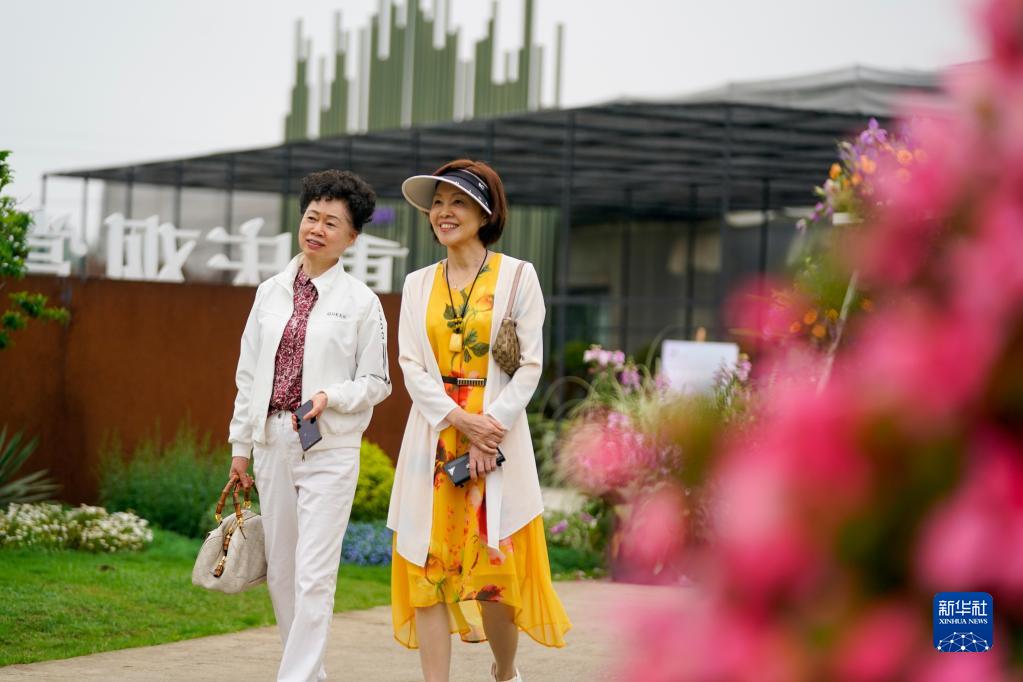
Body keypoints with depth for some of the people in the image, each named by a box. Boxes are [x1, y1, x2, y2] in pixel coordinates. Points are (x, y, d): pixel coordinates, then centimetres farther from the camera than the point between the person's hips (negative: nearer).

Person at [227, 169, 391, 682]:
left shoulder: (360, 302, -2)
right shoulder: (270, 293, 9)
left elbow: (377, 383, 1)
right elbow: (248, 374, 13)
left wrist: (330, 396, -17)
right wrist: (240, 445, 12)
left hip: (330, 448, -5)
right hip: (272, 442, 5)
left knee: (314, 577, -10)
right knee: (280, 572, 9)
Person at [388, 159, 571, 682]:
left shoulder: (517, 276, 1)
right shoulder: (418, 284, 10)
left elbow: (530, 366, -3)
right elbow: (411, 365, 2)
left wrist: (489, 426, -14)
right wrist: (460, 419, -12)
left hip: (496, 433, -3)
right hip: (433, 437, 3)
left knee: (496, 567, -1)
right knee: (429, 564, -3)